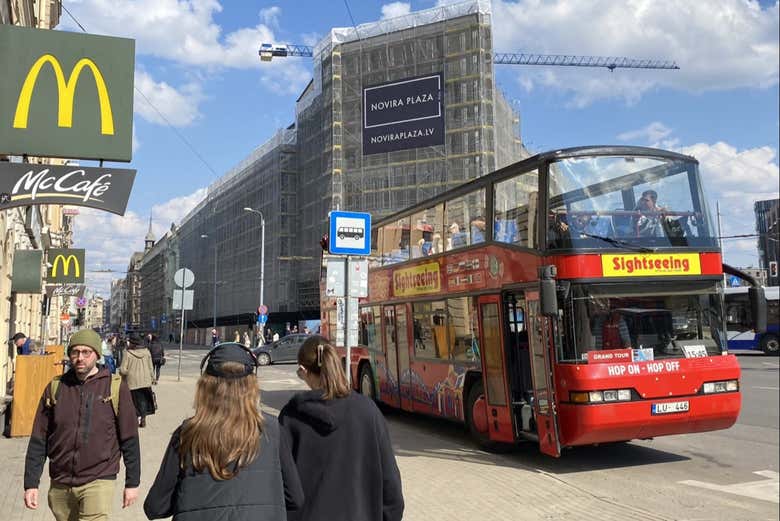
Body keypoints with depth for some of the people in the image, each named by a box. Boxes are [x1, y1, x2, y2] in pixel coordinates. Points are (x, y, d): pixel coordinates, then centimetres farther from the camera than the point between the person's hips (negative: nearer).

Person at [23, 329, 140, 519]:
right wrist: (31, 483, 1)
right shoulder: (55, 387, 3)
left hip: (98, 482, -3)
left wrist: (132, 483, 0)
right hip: (60, 485, 3)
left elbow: (129, 439, -1)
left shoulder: (116, 387, -5)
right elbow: (38, 439, 6)